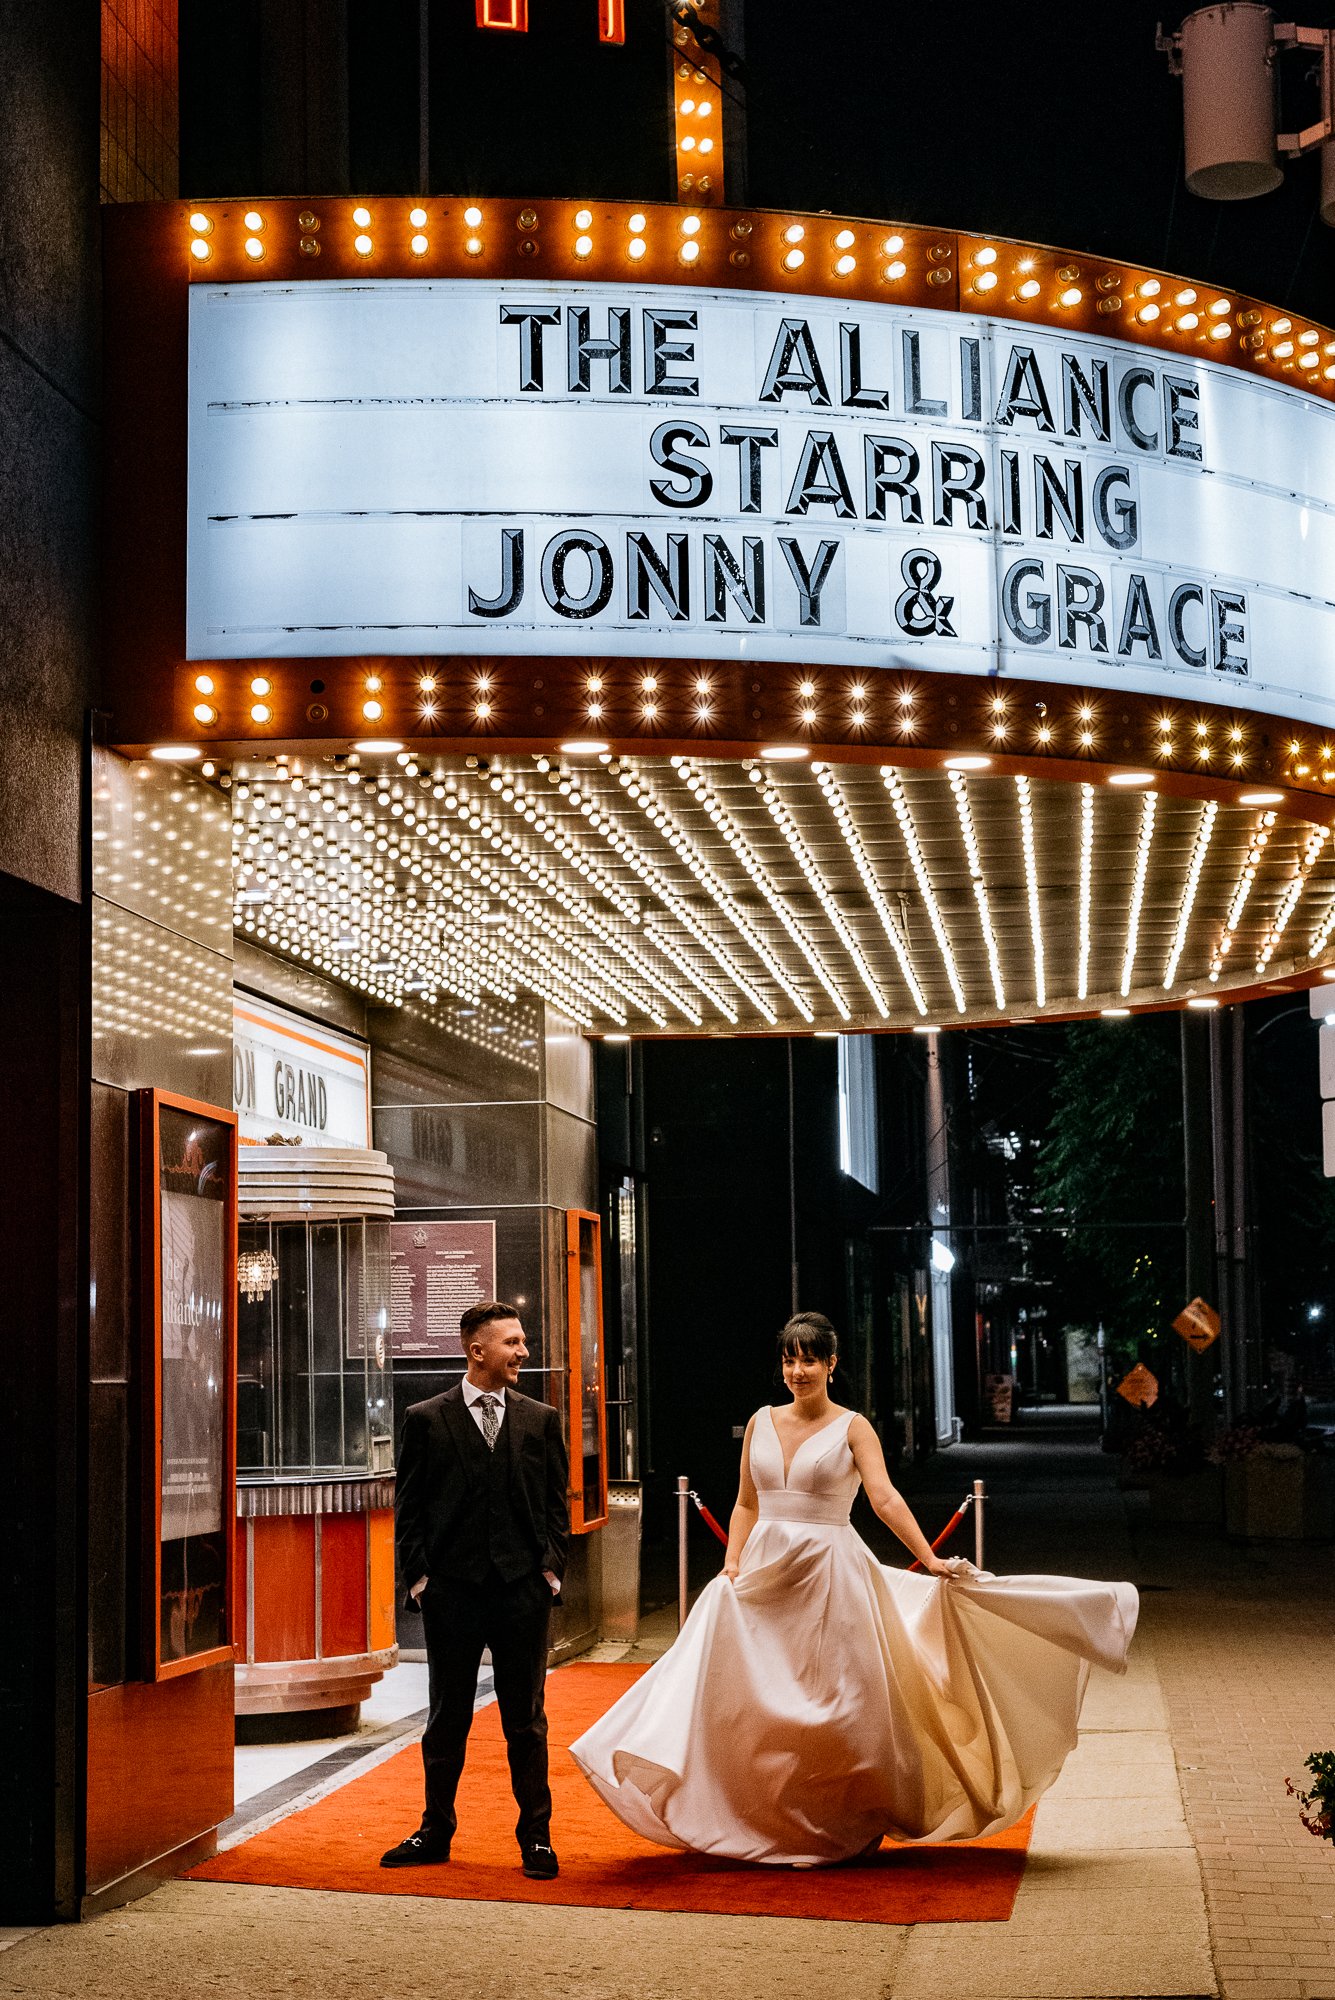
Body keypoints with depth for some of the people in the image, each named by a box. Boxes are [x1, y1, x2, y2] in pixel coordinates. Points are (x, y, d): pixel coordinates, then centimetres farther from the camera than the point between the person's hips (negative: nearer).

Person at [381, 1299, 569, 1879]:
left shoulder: (541, 1420, 7)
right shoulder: (426, 1419, 2)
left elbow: (556, 1501, 9)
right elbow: (409, 1506, 3)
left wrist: (551, 1569, -1)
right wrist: (418, 1575, -4)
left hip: (523, 1590, 1)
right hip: (452, 1591, -1)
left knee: (526, 1722, 6)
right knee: (446, 1718, 10)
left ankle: (536, 1836, 15)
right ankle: (435, 1831, 22)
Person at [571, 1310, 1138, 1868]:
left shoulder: (851, 1428, -3)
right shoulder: (761, 1423, 9)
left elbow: (884, 1498, -14)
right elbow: (746, 1504, 13)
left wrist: (931, 1561, -25)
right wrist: (732, 1564, -1)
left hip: (831, 1575, -4)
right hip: (767, 1572, 4)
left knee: (836, 1701, 0)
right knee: (761, 1700, 3)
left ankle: (846, 1827, 12)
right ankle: (771, 1825, 12)